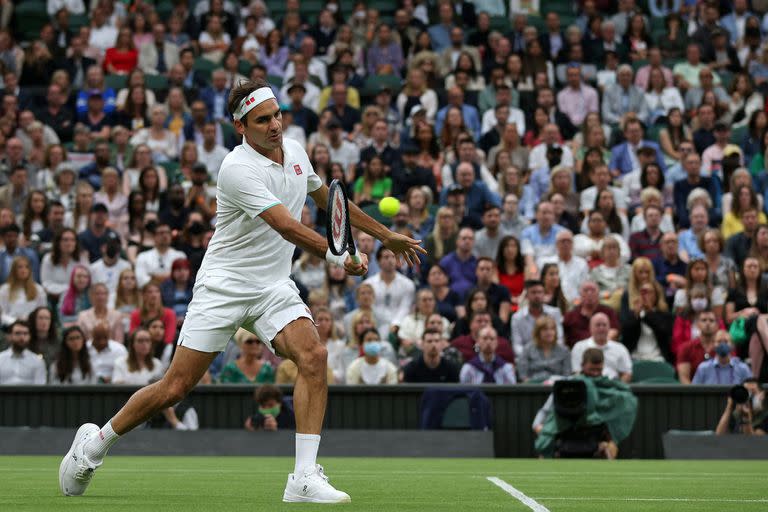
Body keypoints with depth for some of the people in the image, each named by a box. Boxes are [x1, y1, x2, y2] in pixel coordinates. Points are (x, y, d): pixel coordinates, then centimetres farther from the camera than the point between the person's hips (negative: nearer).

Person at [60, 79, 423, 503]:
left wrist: (386, 236, 28)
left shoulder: (295, 151, 5)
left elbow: (330, 200, 23)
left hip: (274, 287, 6)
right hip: (223, 286, -6)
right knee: (175, 388, -4)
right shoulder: (239, 170, -20)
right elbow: (288, 227, -29)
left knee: (314, 357, -21)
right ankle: (95, 443, 20)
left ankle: (304, 478, -22)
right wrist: (338, 257, -40)